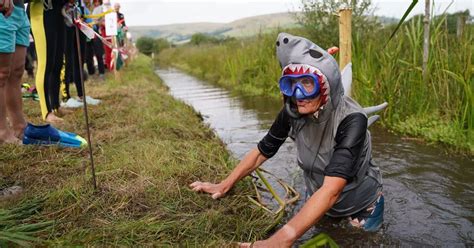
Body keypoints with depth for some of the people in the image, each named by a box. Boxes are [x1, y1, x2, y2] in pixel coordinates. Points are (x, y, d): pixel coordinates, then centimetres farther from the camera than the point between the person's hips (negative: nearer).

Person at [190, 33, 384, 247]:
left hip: (361, 206, -4)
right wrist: (224, 186, -11)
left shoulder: (351, 120, -36)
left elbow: (331, 190, -45)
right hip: (318, 202, 4)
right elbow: (262, 151, -7)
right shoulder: (292, 113, -21)